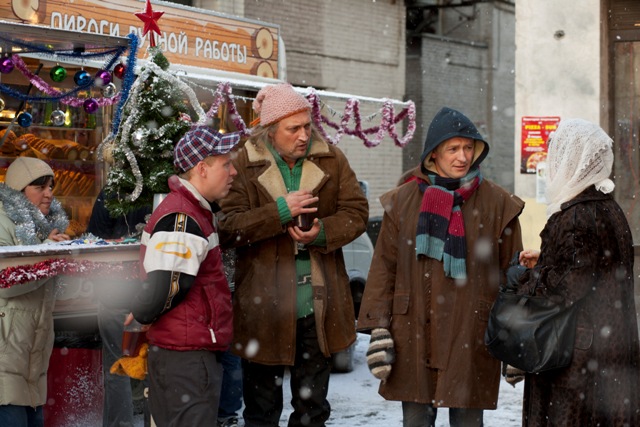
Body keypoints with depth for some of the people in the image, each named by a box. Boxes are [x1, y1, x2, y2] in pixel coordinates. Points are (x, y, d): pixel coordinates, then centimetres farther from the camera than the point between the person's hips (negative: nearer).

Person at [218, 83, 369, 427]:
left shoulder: (331, 159, 3)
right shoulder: (244, 165, -7)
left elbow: (357, 212, 2)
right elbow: (227, 226, -14)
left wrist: (323, 232, -17)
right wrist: (281, 212, -23)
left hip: (319, 306, 3)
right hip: (264, 306, -3)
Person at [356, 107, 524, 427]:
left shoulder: (498, 204, 2)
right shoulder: (403, 200, 5)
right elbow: (384, 269, 6)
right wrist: (378, 331, 0)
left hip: (472, 338, -1)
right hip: (414, 337, 1)